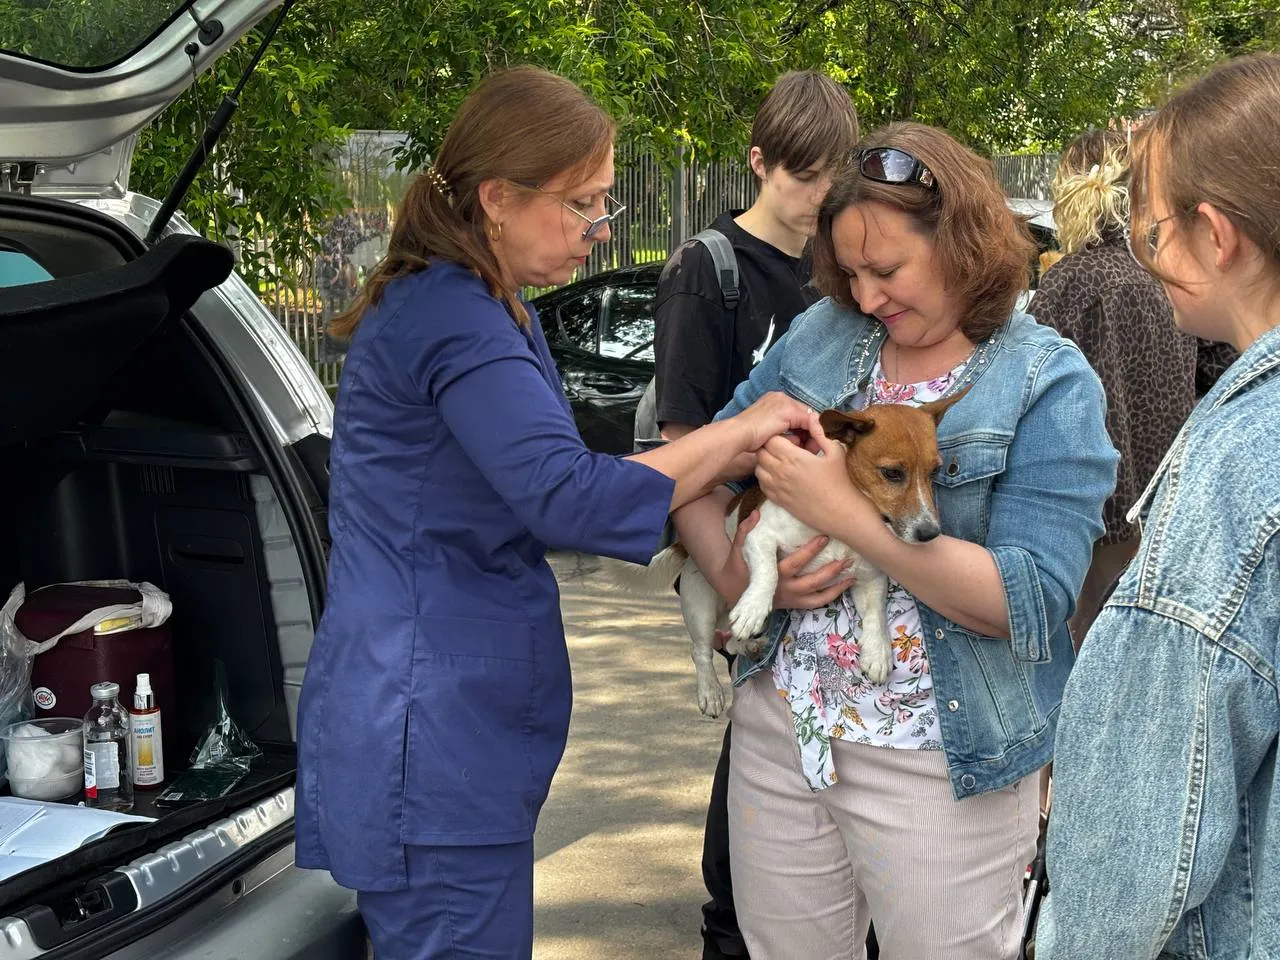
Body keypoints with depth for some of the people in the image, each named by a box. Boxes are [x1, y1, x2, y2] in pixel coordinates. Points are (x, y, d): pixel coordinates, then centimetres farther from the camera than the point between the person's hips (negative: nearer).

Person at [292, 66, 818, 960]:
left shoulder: (493, 313, 14)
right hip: (431, 745, -10)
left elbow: (540, 485, 17)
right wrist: (735, 432, -15)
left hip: (449, 725, 10)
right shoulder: (453, 318, -18)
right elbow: (568, 499, -27)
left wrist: (726, 456, 5)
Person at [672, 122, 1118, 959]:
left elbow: (1034, 600, -21)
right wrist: (730, 568, -14)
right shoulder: (823, 334, 3)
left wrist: (847, 514, -24)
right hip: (780, 725, 4)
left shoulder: (1049, 387, -10)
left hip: (943, 760, -4)